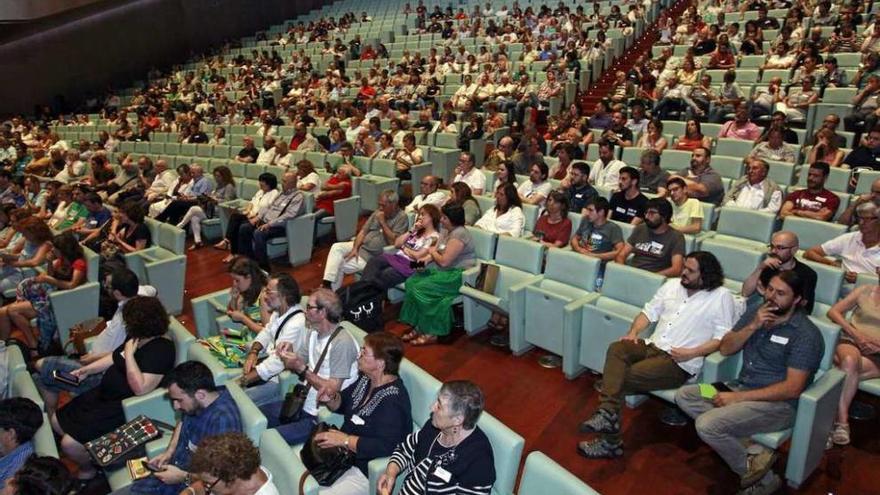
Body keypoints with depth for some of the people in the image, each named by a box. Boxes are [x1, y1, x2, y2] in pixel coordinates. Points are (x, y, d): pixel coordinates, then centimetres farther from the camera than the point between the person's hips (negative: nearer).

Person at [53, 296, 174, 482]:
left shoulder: (161, 349, -26)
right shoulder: (136, 338, 3)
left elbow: (140, 388, -32)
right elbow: (114, 358, 22)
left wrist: (129, 354, -29)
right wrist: (86, 370, 11)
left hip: (126, 408, -10)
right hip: (105, 394, 10)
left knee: (70, 444, -14)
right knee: (57, 421, 13)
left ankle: (88, 469, 18)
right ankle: (90, 453, 31)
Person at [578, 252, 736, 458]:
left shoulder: (722, 297, -1)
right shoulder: (672, 285, 17)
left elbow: (723, 338, -7)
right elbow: (649, 311, 17)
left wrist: (692, 353, -17)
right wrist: (634, 331, -1)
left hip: (679, 362, -6)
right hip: (652, 346, 6)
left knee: (625, 378, -23)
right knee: (616, 349, -24)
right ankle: (608, 414, -35)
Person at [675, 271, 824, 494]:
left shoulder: (805, 335, -14)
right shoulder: (756, 310, 6)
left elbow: (792, 388, -20)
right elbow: (725, 348, 5)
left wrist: (738, 397, -20)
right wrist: (752, 326, -12)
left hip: (778, 403, -8)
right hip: (741, 387, 8)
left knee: (706, 425, -26)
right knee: (683, 395, -7)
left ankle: (759, 475, -1)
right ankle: (750, 449, -13)